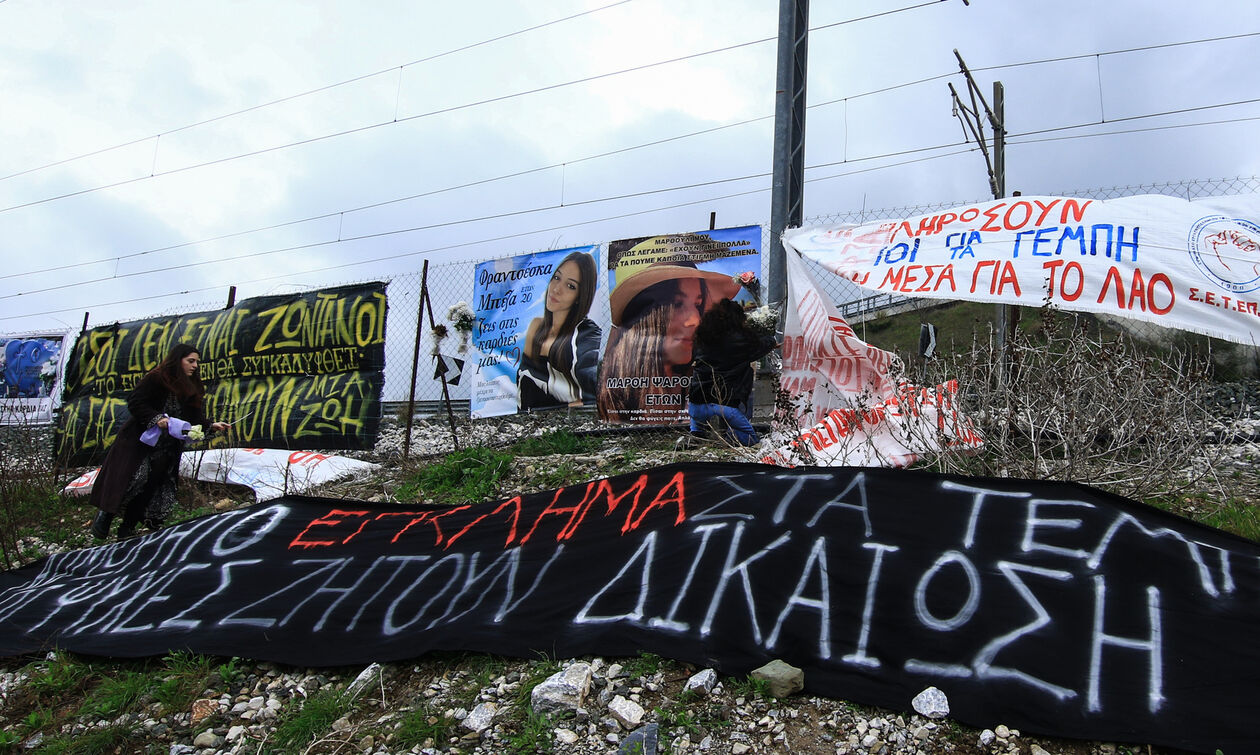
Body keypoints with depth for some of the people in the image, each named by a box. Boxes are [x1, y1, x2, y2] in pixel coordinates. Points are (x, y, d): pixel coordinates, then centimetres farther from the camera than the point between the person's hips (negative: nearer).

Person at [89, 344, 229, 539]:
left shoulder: (192, 389, 10)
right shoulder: (156, 378, -10)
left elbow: (195, 418, 7)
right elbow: (135, 403, -13)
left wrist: (212, 426, -10)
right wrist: (156, 419, -24)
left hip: (167, 448, 6)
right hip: (139, 442, -6)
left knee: (155, 483, 1)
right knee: (134, 480, -11)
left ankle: (127, 527, 12)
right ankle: (104, 516, 11)